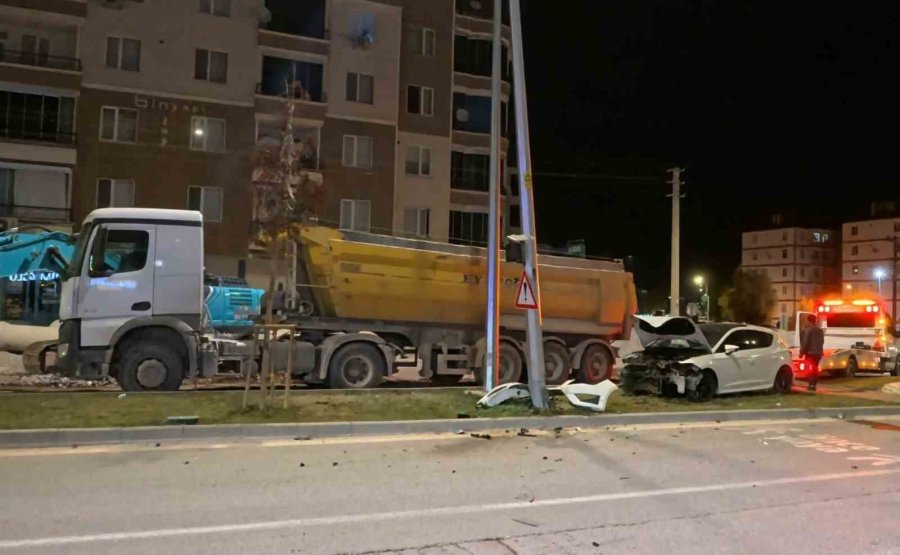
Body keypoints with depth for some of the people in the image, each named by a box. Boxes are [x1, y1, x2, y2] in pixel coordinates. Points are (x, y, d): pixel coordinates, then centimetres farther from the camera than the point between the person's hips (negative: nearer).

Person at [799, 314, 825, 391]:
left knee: (810, 369, -3)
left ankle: (811, 384, -8)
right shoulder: (820, 330, 10)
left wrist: (801, 352, -9)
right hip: (818, 353, 7)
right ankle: (814, 385, 14)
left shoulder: (808, 330, -13)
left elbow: (805, 342, -15)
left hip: (810, 352, -7)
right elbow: (822, 342, 16)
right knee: (815, 369, 12)